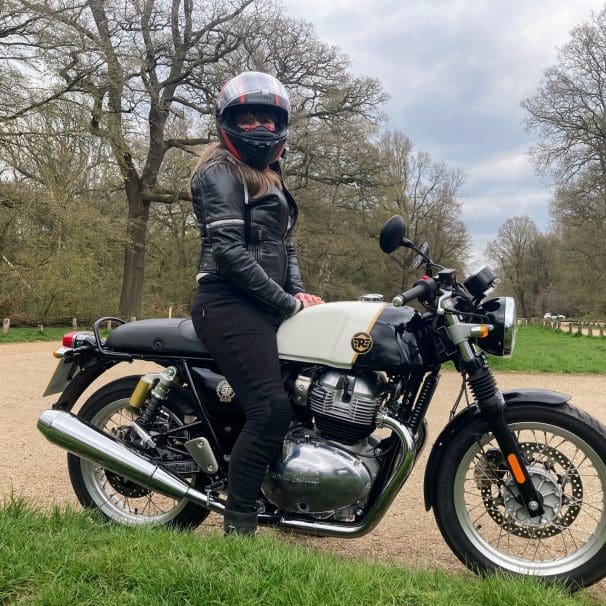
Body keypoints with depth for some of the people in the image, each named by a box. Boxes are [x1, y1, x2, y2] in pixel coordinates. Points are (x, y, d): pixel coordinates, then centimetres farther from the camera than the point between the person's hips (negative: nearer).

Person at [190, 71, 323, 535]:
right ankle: (238, 526, -9)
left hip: (265, 305, 9)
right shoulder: (220, 171, -4)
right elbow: (230, 250, -16)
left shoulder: (271, 176, 23)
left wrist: (298, 290, 1)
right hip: (231, 304, -9)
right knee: (273, 407, -20)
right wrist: (287, 302, -15)